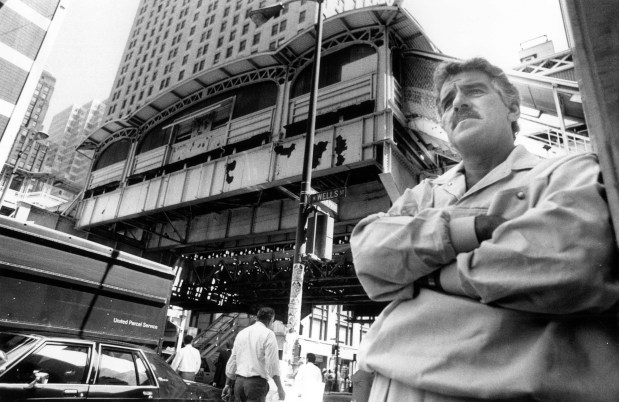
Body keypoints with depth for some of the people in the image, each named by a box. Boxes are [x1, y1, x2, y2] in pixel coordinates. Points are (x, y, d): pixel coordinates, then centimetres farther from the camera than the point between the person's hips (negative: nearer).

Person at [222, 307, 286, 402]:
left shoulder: (241, 333, 13)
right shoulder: (268, 334, -5)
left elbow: (232, 361, 16)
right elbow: (272, 364, -11)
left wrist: (228, 385, 22)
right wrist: (280, 388, -7)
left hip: (239, 381, 6)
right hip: (257, 381, -5)